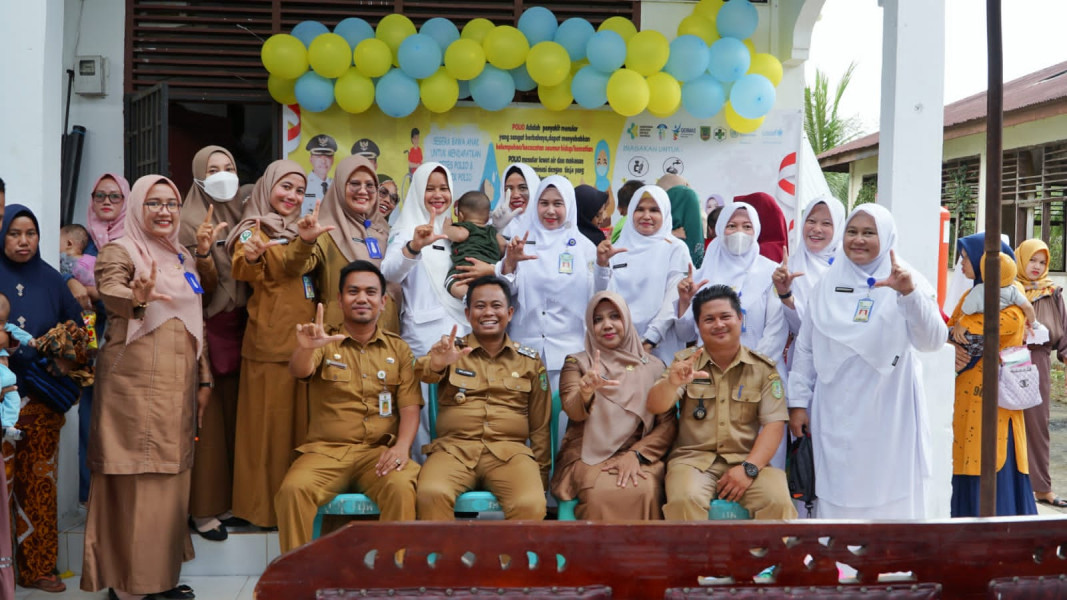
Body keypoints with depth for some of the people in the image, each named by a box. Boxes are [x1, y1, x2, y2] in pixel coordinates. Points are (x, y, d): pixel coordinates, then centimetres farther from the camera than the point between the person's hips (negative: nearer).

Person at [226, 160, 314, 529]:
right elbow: (243, 272, -23)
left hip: (305, 338, 7)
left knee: (300, 423, 10)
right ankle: (263, 506, 5)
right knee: (269, 422, -4)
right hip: (270, 341, -6)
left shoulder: (298, 233, 19)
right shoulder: (253, 231, -2)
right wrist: (249, 258, -44)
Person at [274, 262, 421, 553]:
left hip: (380, 450, 0)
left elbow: (409, 406, 5)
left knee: (401, 488, -31)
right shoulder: (324, 342, 9)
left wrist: (402, 445, -15)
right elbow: (299, 371, -12)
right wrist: (305, 348, -37)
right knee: (292, 489, -28)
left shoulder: (398, 349, 13)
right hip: (326, 451, 0)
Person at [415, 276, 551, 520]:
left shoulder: (530, 360, 15)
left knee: (531, 504, -30)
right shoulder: (452, 350, 11)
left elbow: (540, 426, 18)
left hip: (510, 451, 1)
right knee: (431, 494, -32)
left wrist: (541, 475, 14)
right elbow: (424, 373, -13)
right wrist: (435, 364, -36)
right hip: (454, 448, 0)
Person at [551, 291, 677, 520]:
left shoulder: (653, 367, 14)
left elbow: (668, 423, 6)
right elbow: (573, 411, -8)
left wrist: (636, 455, -11)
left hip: (639, 456, 1)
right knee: (601, 494, -34)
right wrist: (586, 390, -32)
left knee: (644, 493, -33)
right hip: (587, 456, -1)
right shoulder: (577, 363, 11)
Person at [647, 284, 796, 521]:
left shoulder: (763, 368, 7)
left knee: (778, 501, -28)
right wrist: (672, 383, -29)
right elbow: (655, 407, -5)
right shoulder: (686, 362, 7)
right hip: (694, 458, 0)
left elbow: (774, 424, 0)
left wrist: (749, 468, -15)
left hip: (747, 459, 1)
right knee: (685, 500, -32)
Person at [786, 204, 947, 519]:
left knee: (889, 499, 2)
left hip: (888, 415, -2)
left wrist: (909, 293, -28)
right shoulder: (827, 283, 7)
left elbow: (932, 341, -16)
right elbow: (805, 348, 10)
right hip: (835, 416, 3)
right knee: (836, 498, 7)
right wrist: (798, 402, 6)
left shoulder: (908, 282, -1)